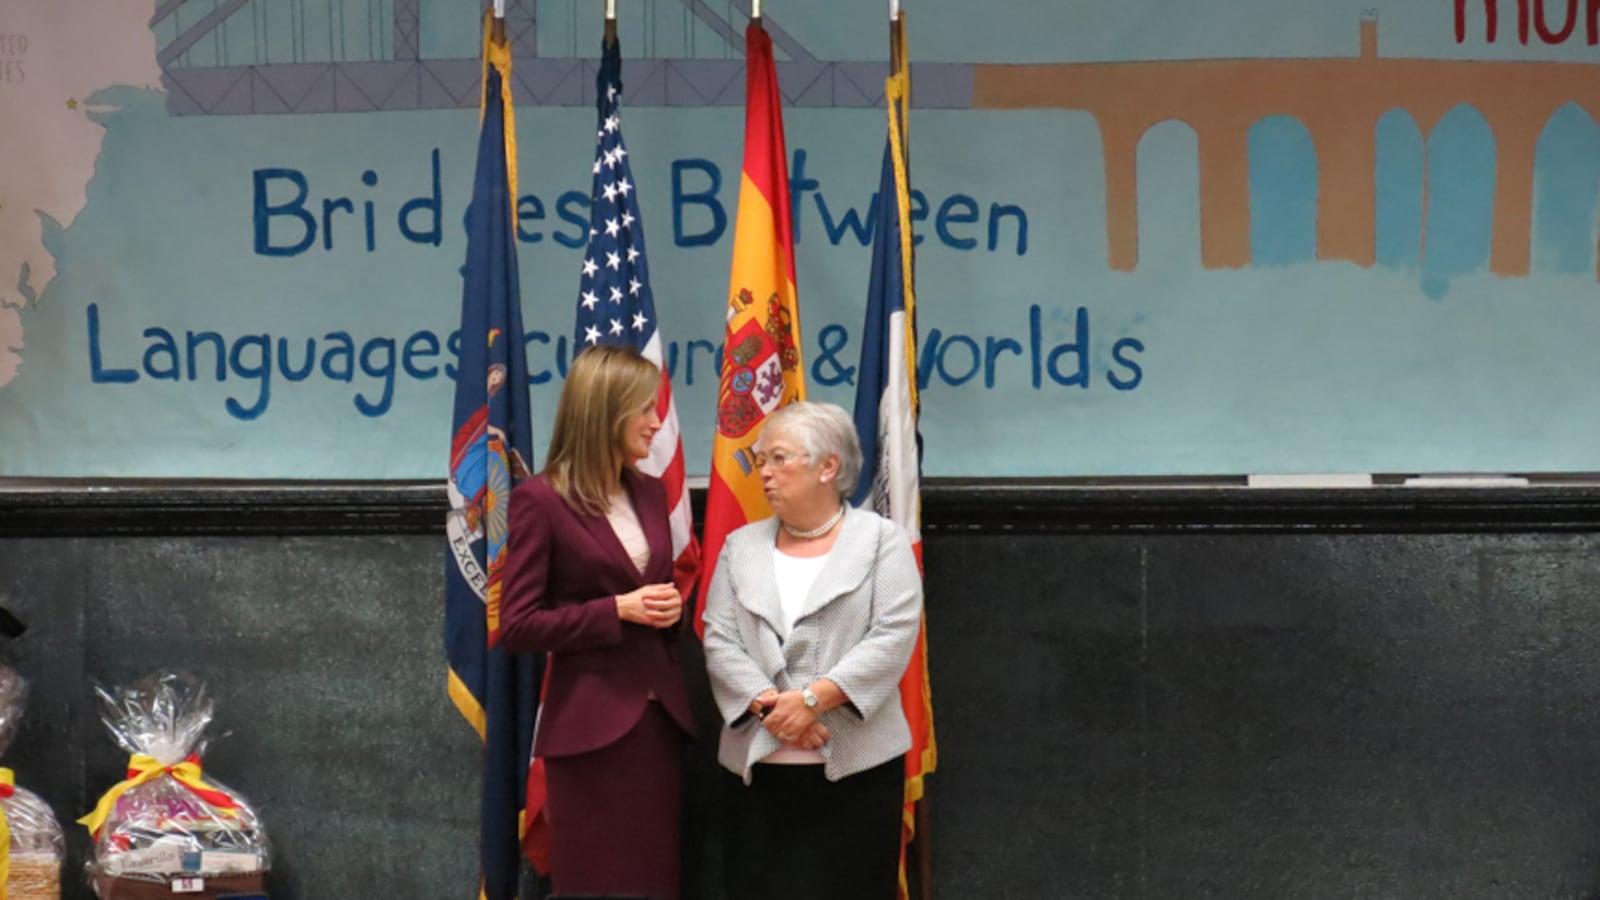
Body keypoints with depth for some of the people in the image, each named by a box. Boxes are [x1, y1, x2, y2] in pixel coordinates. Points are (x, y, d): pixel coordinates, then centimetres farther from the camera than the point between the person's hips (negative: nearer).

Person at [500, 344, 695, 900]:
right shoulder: (540, 500, -9)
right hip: (592, 723, -6)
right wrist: (619, 611, -18)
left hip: (661, 716, 7)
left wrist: (671, 606, 0)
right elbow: (516, 627, -11)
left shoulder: (650, 492, 12)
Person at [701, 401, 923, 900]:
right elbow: (719, 640, 4)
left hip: (856, 765, -3)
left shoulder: (882, 540, 4)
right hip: (759, 767, 3)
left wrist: (814, 698, -17)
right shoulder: (741, 546, 14)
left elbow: (894, 635, -8)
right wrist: (767, 705, -14)